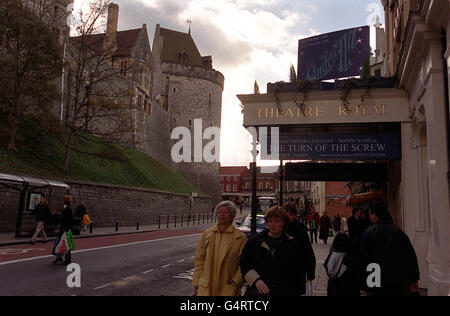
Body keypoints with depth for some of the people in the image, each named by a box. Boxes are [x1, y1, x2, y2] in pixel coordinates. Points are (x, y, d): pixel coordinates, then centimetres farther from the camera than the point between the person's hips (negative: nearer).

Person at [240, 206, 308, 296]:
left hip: (286, 292, 0)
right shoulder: (254, 241, 6)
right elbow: (243, 264, 6)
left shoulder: (293, 244, 5)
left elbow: (300, 274, 7)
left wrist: (300, 292, 2)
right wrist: (256, 280, -8)